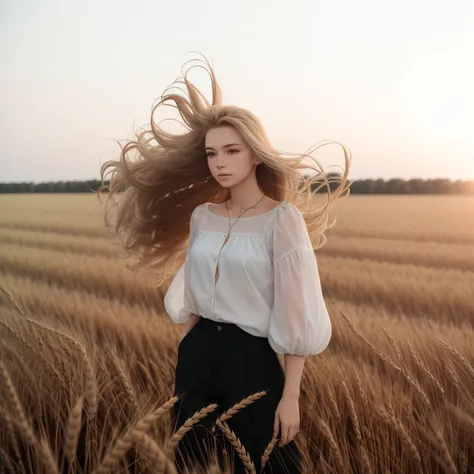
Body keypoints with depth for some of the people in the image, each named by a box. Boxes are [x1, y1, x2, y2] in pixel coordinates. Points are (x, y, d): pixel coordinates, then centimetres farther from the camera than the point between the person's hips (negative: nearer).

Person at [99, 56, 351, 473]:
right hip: (197, 355, 5)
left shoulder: (283, 218, -13)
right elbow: (190, 298, 11)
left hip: (253, 360, -5)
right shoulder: (201, 215, 3)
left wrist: (291, 395, -14)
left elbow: (297, 316, -14)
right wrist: (185, 357, 14)